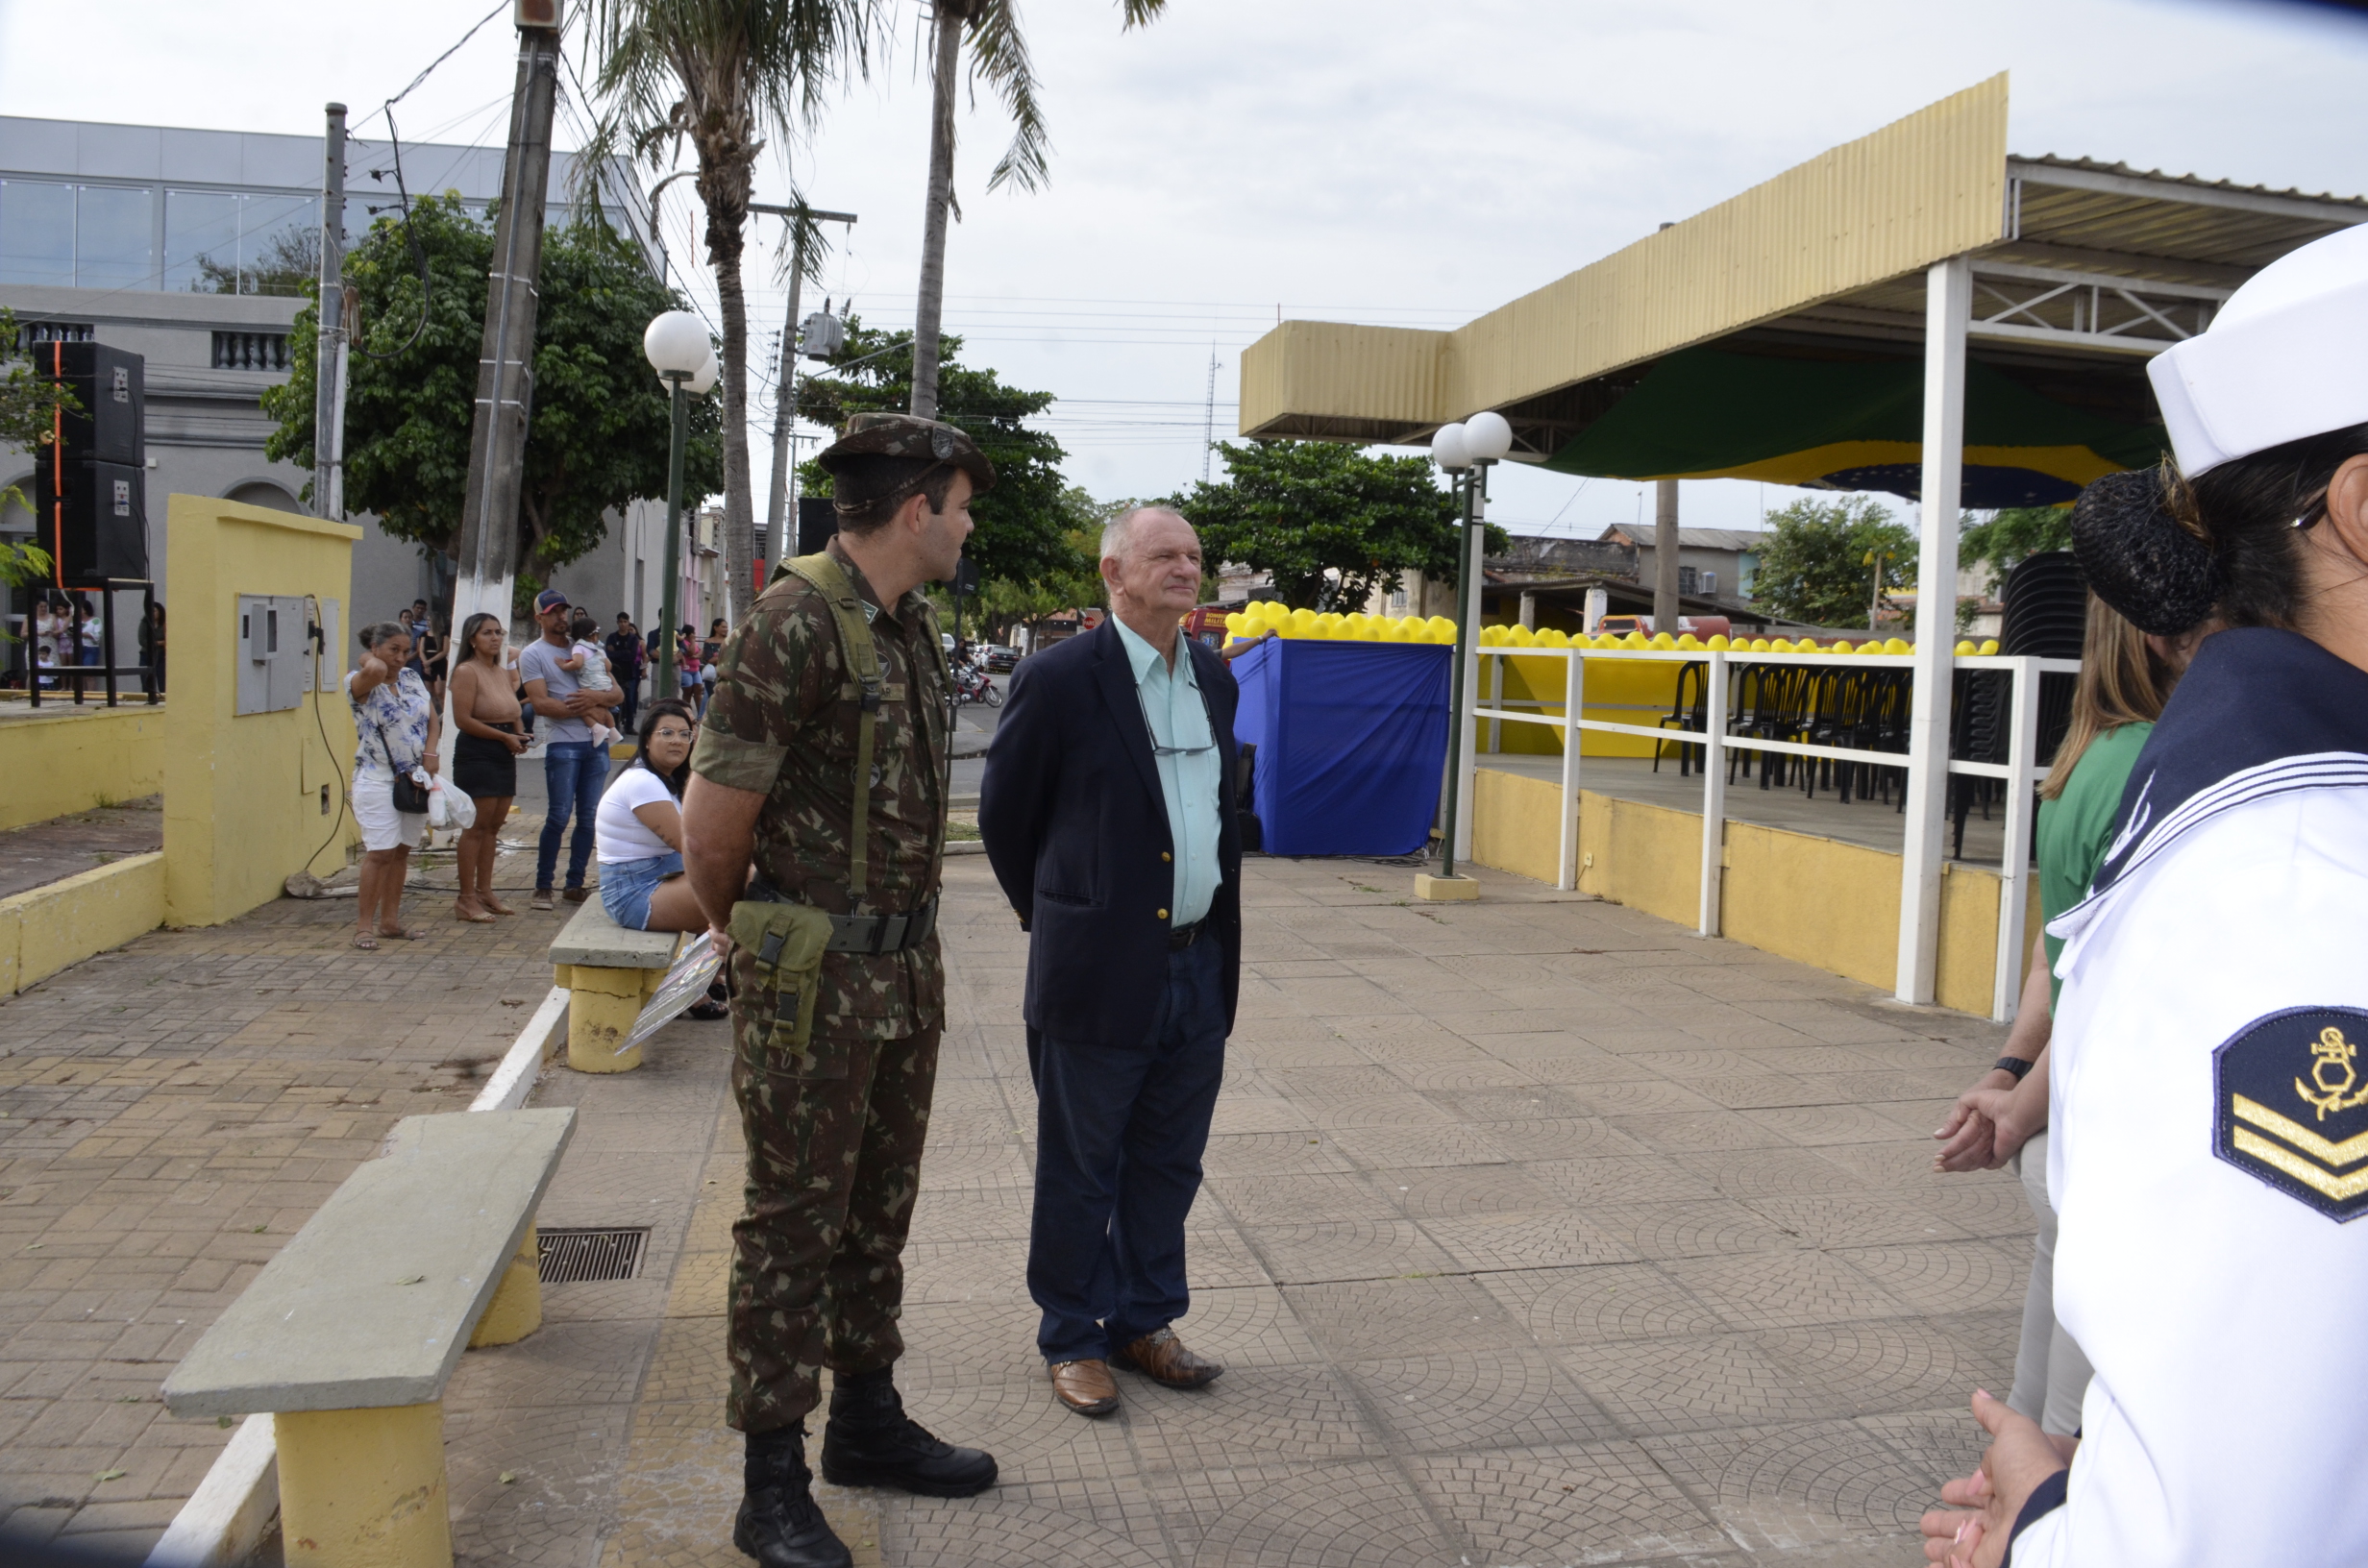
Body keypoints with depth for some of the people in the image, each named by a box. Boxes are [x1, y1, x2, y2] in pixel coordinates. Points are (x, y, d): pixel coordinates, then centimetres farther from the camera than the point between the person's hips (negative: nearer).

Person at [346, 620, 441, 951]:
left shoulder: (412, 678, 11)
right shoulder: (361, 683, -8)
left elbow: (432, 719, 13)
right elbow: (376, 670, -32)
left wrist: (430, 754, -2)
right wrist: (369, 660, -9)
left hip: (416, 778, 6)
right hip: (377, 779, -6)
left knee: (402, 850, 10)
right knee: (380, 852, -10)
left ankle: (389, 920, 18)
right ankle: (364, 925, -2)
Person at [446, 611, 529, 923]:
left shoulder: (504, 674, 16)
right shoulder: (467, 672, -8)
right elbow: (463, 719, -16)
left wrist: (520, 736, 3)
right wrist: (505, 736, -16)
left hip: (504, 755, 8)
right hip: (475, 754, -8)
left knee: (493, 826, 10)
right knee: (476, 827, -7)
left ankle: (485, 891, 18)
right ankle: (466, 899, -2)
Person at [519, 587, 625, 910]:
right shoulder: (533, 654, 3)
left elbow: (619, 694, 11)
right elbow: (541, 703, -10)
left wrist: (596, 698, -10)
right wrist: (585, 711, -11)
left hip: (596, 742, 5)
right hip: (562, 743, -5)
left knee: (589, 817, 4)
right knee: (559, 816, -8)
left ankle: (575, 884, 12)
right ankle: (543, 886, 2)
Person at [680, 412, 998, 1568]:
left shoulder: (908, 628, 9)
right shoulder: (792, 624, -18)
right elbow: (712, 825, -15)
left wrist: (911, 944, 15)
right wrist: (740, 933, 1)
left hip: (906, 968, 8)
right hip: (814, 982, -8)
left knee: (878, 1208, 18)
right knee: (794, 1222, 3)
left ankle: (868, 1424, 35)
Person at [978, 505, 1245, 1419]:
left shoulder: (1214, 678, 9)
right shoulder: (1061, 679, -12)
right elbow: (1003, 813, -2)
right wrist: (1053, 918, 6)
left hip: (1200, 967, 6)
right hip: (1101, 973, -6)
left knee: (1168, 1165, 17)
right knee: (1080, 1172, 9)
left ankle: (1144, 1322, 34)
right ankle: (1072, 1339, 26)